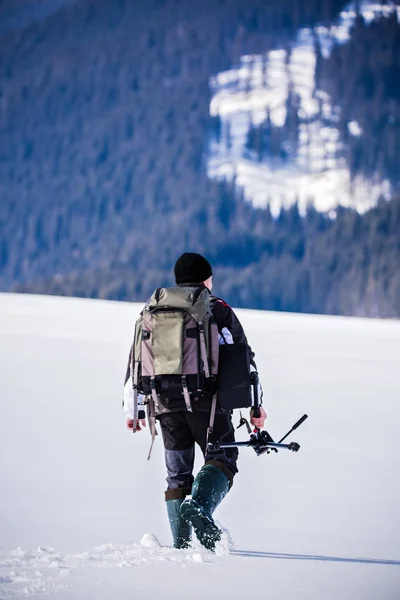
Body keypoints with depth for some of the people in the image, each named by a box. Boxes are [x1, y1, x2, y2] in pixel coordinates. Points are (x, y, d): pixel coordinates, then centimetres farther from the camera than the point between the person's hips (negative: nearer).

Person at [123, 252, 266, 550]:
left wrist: (132, 408, 21)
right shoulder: (218, 310, 6)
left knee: (178, 473, 12)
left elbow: (136, 361, 15)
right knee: (221, 459, 4)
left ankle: (181, 544, 6)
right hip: (207, 401, -3)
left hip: (167, 403, 4)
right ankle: (201, 505, -26)